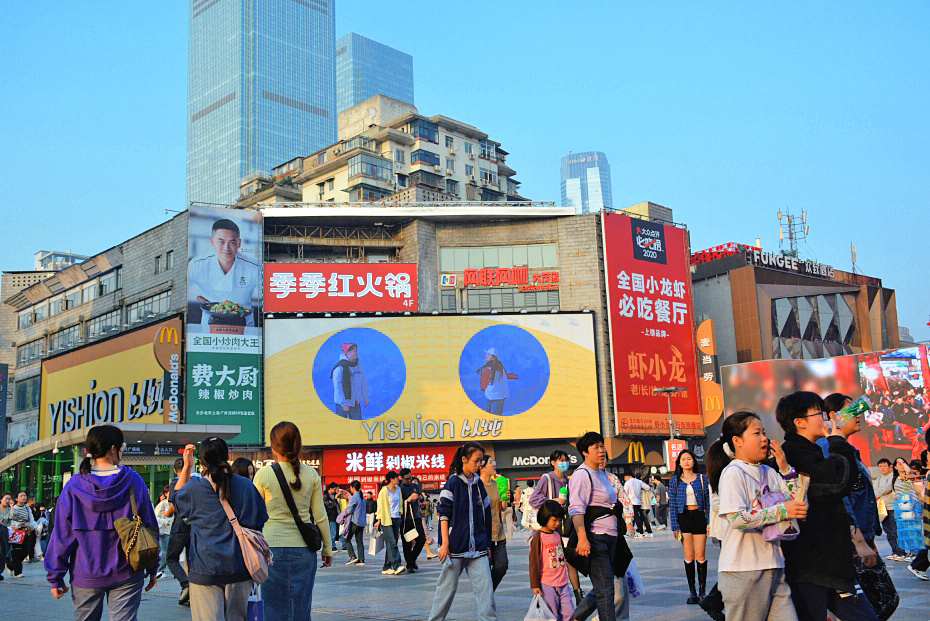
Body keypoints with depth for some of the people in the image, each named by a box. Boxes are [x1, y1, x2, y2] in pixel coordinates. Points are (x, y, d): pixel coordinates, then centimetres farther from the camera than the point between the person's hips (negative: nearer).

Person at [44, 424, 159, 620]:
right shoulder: (133, 481, -6)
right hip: (126, 574, -1)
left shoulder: (74, 486, -6)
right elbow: (150, 527, -2)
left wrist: (56, 577, 5)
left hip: (86, 576, 1)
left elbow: (62, 534, -3)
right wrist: (152, 569, 8)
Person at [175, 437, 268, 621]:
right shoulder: (246, 485, -2)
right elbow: (260, 522, 6)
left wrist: (186, 467, 16)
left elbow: (176, 500, 18)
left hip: (205, 572, -2)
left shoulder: (193, 488, -6)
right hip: (239, 570, 2)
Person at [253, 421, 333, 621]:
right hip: (304, 550, 2)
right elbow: (320, 516, 5)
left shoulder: (264, 474, -4)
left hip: (273, 548, -2)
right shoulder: (311, 474, 1)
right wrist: (327, 548, 15)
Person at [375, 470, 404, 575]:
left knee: (391, 544, 6)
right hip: (387, 519, -7)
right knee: (392, 543, -14)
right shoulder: (384, 491, -7)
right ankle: (396, 566, -20)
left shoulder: (398, 489, 13)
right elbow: (380, 506, -5)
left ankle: (386, 568, 9)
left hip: (396, 519, 7)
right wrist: (378, 520, -7)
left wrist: (400, 514, 18)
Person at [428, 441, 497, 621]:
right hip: (456, 546, -5)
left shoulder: (478, 484, 11)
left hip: (478, 547, 5)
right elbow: (444, 515, -6)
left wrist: (487, 545, 17)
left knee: (485, 587, -5)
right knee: (448, 586, 5)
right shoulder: (453, 482, -5)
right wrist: (445, 543, -12)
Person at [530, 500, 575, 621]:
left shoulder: (557, 535, 12)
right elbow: (534, 563, -9)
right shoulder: (538, 537, -9)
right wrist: (535, 585, -10)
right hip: (547, 584, -6)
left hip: (563, 584, 6)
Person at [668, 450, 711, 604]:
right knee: (689, 556, 0)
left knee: (700, 555, -3)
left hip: (699, 517, 0)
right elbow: (672, 504, 4)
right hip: (683, 518, 1)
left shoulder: (702, 479, 5)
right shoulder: (675, 481, 6)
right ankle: (692, 591, 7)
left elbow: (708, 501, 6)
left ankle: (702, 590, 7)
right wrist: (675, 526, -2)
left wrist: (709, 522, -1)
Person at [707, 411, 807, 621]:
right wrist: (780, 511, -17)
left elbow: (797, 504, 16)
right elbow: (736, 518, -19)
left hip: (773, 567, 7)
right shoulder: (733, 473, -8)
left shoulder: (769, 473, 14)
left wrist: (785, 468, 8)